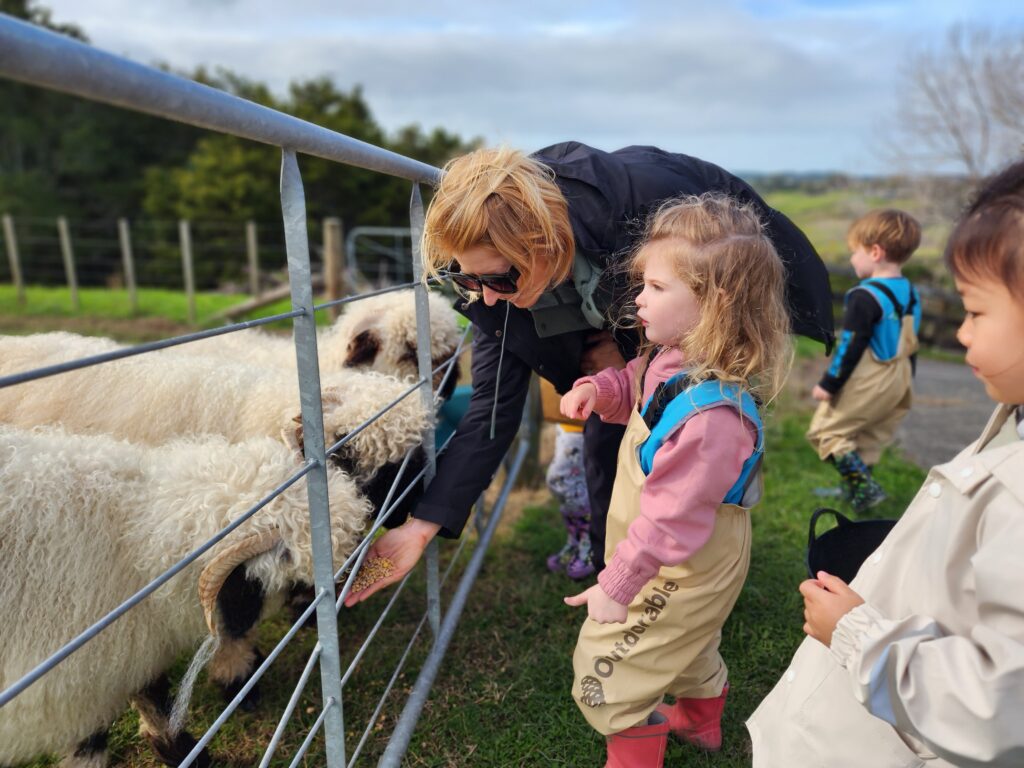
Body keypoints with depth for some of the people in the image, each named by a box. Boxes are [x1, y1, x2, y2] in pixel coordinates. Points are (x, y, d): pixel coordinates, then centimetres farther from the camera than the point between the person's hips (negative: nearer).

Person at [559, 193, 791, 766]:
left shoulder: (710, 414, -39)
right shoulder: (676, 359, -11)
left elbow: (670, 521, -35)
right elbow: (638, 389, 11)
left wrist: (617, 587, -25)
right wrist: (601, 389, -11)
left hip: (678, 576, -9)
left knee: (607, 665, 6)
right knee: (689, 645, 34)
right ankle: (701, 720, 62)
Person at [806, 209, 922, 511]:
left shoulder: (865, 297, -21)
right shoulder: (910, 293, 7)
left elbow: (850, 347, -20)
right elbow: (910, 342, 14)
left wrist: (829, 383, -12)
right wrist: (905, 378, 24)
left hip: (865, 384, -9)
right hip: (898, 381, 9)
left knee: (827, 430, 2)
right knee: (869, 437, 19)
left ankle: (864, 487, -3)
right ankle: (853, 487, 29)